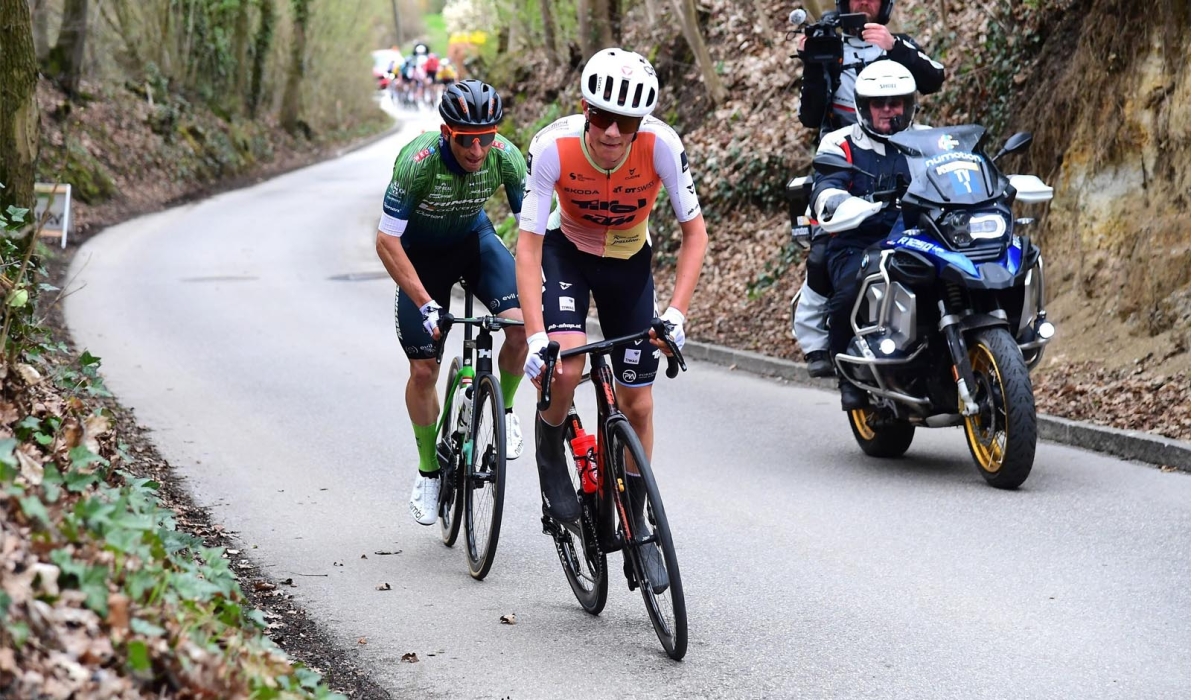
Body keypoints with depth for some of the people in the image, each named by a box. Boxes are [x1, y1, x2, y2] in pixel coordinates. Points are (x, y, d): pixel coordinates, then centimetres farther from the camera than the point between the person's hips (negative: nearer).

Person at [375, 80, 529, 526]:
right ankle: (429, 471, 16)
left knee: (522, 325, -24)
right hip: (421, 252, -2)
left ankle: (503, 410, 3)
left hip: (474, 239, 2)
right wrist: (426, 305, -37)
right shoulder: (418, 162, -35)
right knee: (423, 369, -5)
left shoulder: (506, 157, -27)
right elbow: (387, 242, -30)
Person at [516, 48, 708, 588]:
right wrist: (535, 335, -38)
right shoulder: (553, 147, -32)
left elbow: (694, 231, -20)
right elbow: (529, 243, -28)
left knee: (637, 406, 2)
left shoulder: (661, 145, -30)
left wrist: (677, 310, -31)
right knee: (566, 367, -28)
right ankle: (550, 452, 5)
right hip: (568, 252, -1)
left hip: (630, 260, 1)